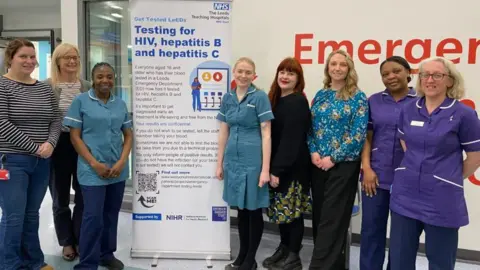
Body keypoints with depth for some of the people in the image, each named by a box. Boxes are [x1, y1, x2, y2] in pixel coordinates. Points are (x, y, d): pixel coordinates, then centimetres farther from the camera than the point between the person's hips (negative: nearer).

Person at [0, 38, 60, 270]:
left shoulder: (44, 89, 11)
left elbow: (56, 119, 8)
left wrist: (50, 143, -11)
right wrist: (35, 147, -14)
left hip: (41, 162, 5)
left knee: (32, 213, 15)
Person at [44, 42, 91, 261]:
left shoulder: (87, 87, 5)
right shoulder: (46, 86, -4)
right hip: (58, 145, -2)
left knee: (83, 196, 9)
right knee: (61, 198, 11)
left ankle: (79, 240, 26)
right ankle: (67, 242, 27)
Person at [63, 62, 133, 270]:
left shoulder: (120, 104, 9)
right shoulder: (81, 101, -2)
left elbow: (128, 135, 11)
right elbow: (75, 136, -5)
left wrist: (122, 162, -5)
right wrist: (94, 163, -12)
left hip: (118, 170, 4)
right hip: (92, 170, -4)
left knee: (111, 213, 13)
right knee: (93, 216, -5)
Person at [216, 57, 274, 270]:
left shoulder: (260, 97, -7)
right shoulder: (228, 98, 8)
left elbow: (266, 134, -10)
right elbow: (223, 133, 12)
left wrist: (265, 169, -14)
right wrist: (220, 163, 10)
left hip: (253, 160, -5)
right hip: (233, 160, 5)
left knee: (253, 210, 6)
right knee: (241, 210, 15)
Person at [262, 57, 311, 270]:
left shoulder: (298, 102, -13)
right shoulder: (275, 99, 11)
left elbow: (291, 139, -19)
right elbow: (273, 135, 11)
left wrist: (277, 169, -20)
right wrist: (272, 167, 7)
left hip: (293, 167, -7)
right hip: (278, 165, 8)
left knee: (292, 210, 3)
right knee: (280, 209, 15)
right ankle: (284, 248, 32)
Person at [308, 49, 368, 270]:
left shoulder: (357, 97, -5)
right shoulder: (320, 95, 10)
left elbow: (358, 134, -11)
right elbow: (311, 127, 10)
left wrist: (333, 158, -14)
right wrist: (314, 152, -6)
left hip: (343, 165, -5)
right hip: (318, 164, 6)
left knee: (333, 218, -2)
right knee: (319, 215, 11)